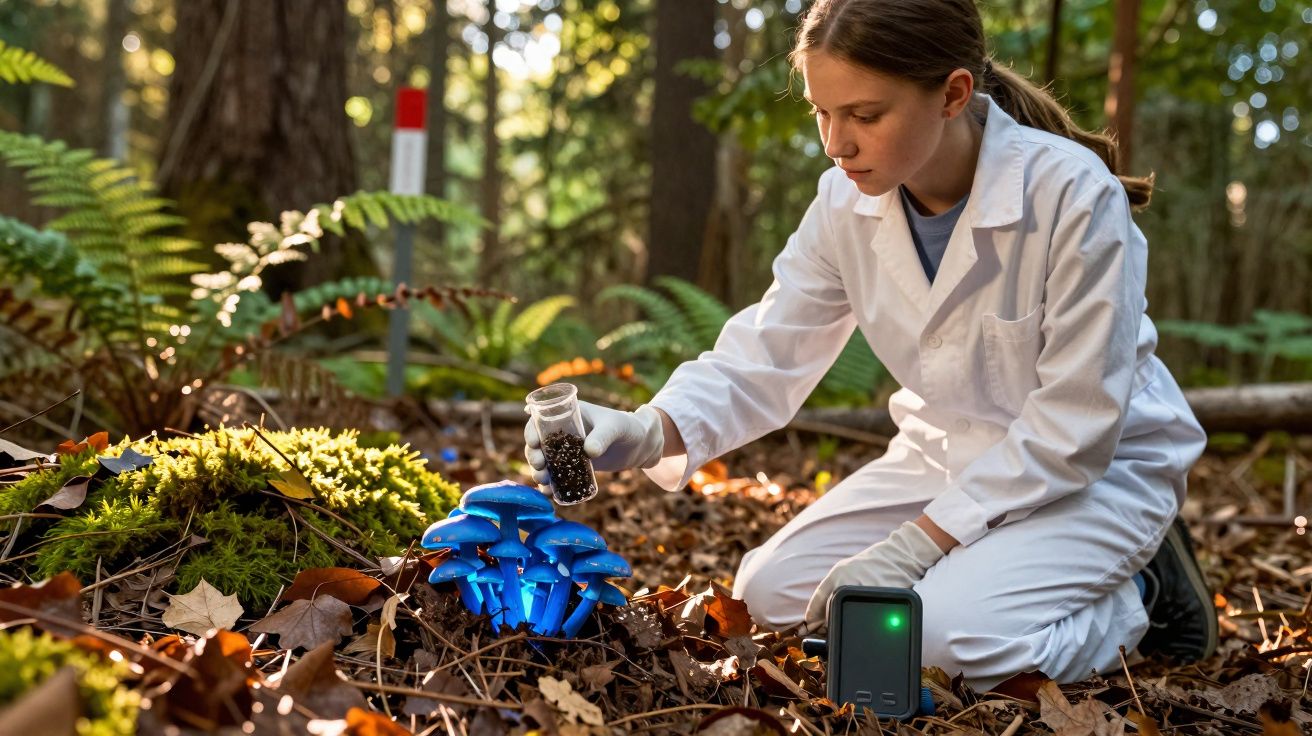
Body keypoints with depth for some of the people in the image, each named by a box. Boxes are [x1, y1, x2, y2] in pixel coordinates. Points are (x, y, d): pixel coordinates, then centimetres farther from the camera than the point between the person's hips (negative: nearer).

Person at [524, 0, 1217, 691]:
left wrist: (914, 544, -27)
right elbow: (765, 355, -10)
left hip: (1096, 466, -5)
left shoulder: (1073, 194, -28)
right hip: (949, 454, 6)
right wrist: (649, 432, -31)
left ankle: (1139, 596, 1)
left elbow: (1075, 425, -25)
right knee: (773, 589, -5)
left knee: (952, 634, -28)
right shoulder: (847, 202, -11)